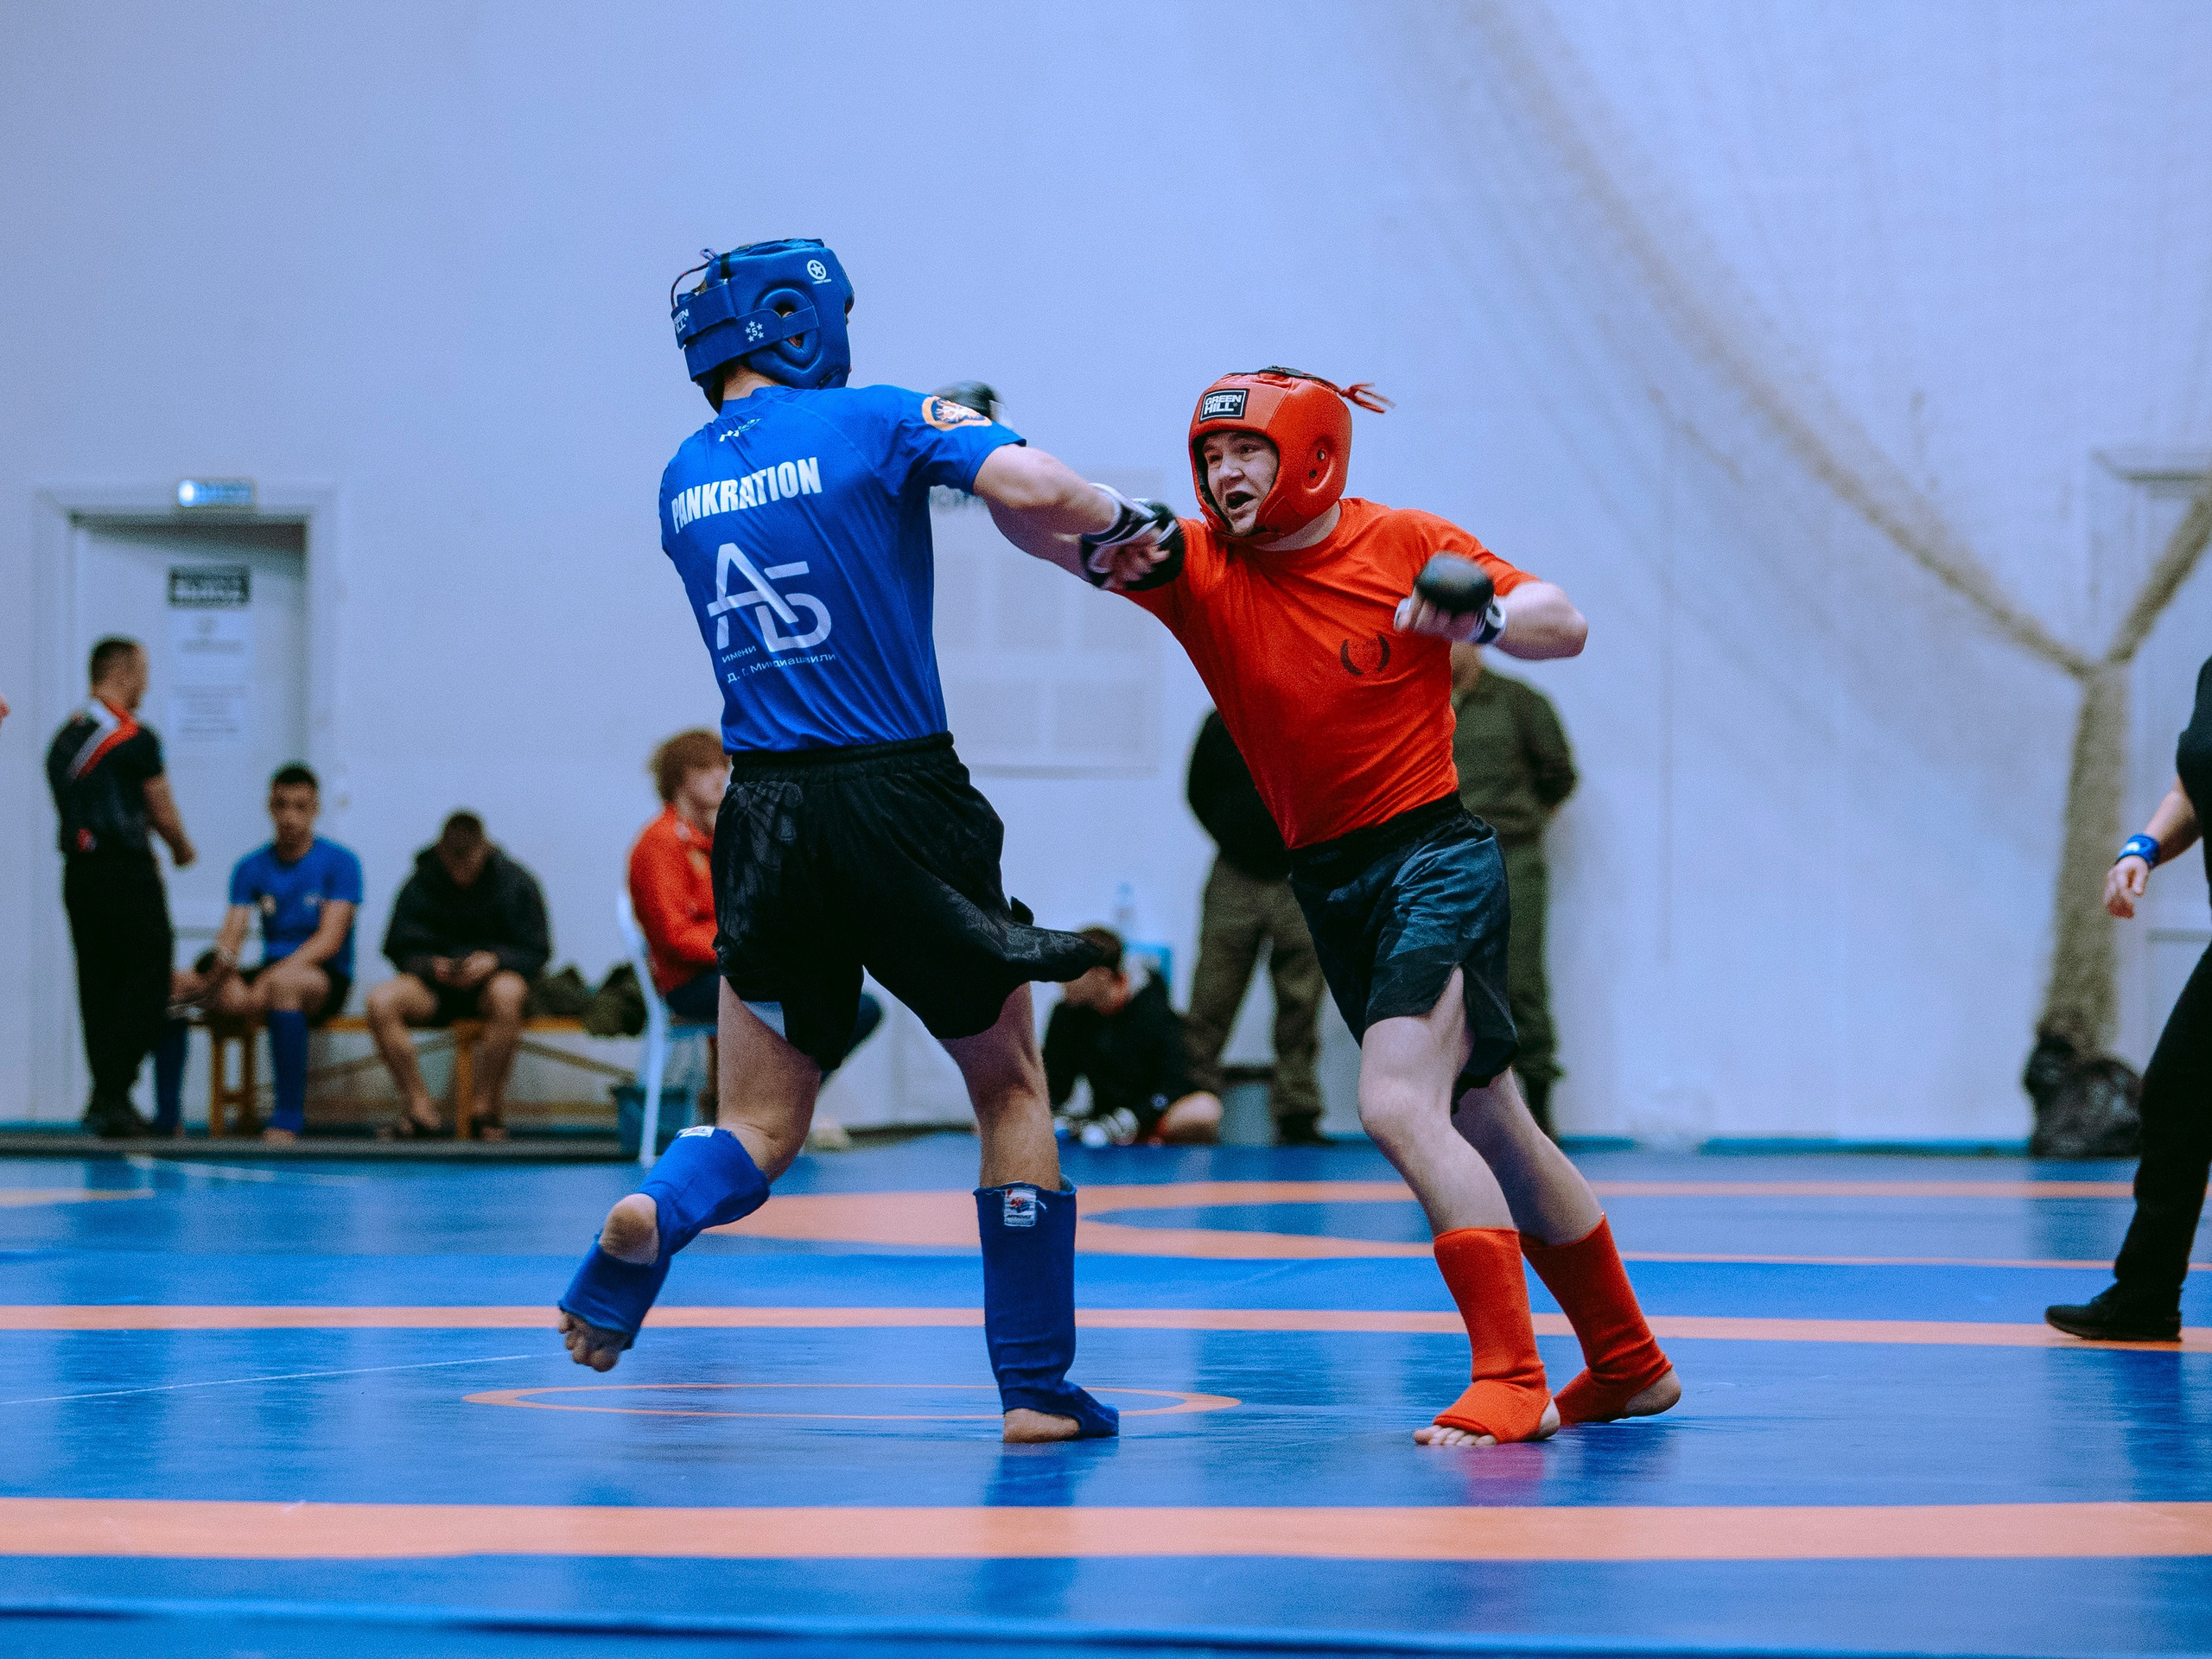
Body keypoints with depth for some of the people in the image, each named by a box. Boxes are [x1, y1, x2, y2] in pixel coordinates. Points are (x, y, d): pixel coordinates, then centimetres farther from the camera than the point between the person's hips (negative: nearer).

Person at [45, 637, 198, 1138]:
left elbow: (79, 807, 15)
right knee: (147, 981, -3)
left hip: (78, 870, 7)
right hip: (127, 873, -7)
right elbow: (164, 815, -6)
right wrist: (184, 851, 14)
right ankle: (111, 1096, -10)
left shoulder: (65, 737, 12)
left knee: (98, 983, 9)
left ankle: (108, 1100, 8)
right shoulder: (136, 738, -10)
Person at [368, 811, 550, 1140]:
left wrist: (494, 961, -23)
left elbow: (535, 952, -3)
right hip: (436, 987, 2)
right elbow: (401, 949, 5)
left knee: (506, 993, -40)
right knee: (381, 1001, -28)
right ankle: (420, 1108, -21)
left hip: (491, 979, -2)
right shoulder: (420, 885, 0)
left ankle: (485, 1106, -27)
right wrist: (431, 965, -17)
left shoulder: (516, 882, -4)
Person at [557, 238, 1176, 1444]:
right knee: (1010, 1086, 13)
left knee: (760, 1126, 9)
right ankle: (1037, 1388, 13)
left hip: (766, 819, 4)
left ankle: (651, 1218, -25)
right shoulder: (874, 420, -4)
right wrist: (1114, 525, 2)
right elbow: (1033, 491, -20)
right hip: (902, 801, -4)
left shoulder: (683, 483, 13)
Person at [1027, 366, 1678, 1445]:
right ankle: (1630, 1365, 28)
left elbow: (1567, 628, -4)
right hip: (1329, 886, 6)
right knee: (1488, 1130, 15)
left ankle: (1510, 1381, -21)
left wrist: (1486, 616, -25)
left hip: (1435, 859, -6)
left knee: (1397, 1106, -23)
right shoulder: (1198, 567, -1)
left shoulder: (1404, 546, -8)